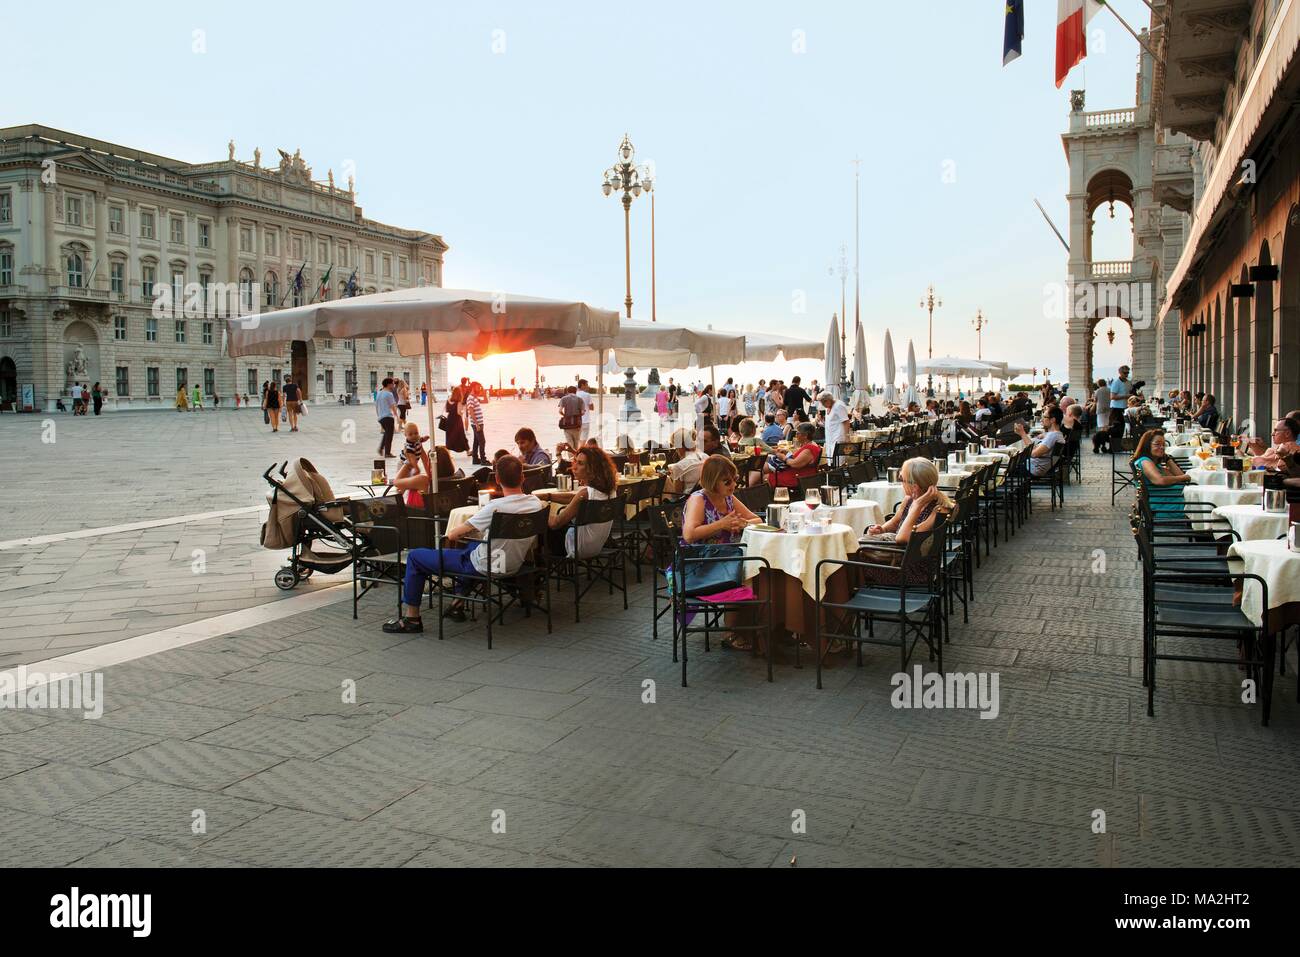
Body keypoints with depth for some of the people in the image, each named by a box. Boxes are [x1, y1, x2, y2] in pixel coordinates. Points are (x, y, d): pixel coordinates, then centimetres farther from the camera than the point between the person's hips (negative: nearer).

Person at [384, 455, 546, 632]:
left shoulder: (496, 507, -27)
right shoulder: (536, 503, -9)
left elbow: (452, 535, -18)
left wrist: (451, 534, 5)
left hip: (486, 567, -7)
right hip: (514, 565, 7)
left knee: (414, 556, 5)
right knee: (471, 545, 39)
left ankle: (411, 618, 12)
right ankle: (458, 605, 37)